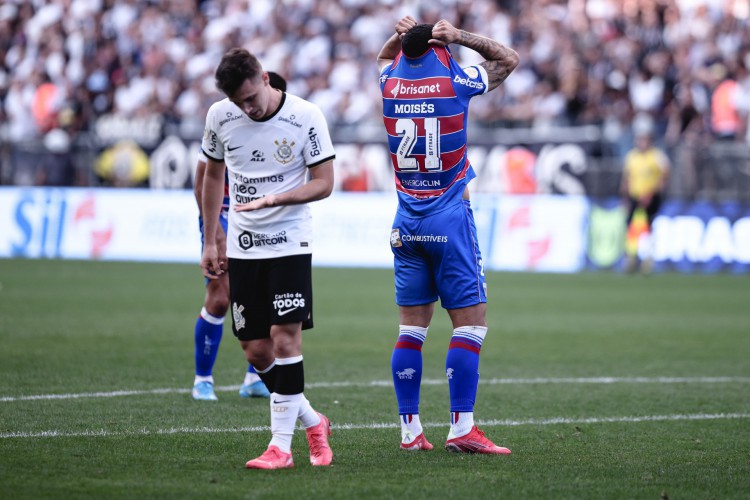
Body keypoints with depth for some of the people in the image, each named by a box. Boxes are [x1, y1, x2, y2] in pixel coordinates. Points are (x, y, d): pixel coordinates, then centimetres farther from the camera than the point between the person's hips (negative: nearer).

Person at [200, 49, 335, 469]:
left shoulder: (306, 117, -11)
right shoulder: (220, 116, 0)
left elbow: (324, 183, -9)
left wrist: (272, 199, -24)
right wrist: (210, 241, 11)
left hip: (290, 245, -4)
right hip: (242, 248, 4)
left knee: (285, 338, -14)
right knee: (257, 351, 3)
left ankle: (281, 444, -7)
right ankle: (313, 422, 23)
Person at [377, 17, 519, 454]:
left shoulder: (389, 82, 2)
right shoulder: (455, 81, -8)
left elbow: (384, 58, 29)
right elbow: (508, 58, 9)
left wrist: (401, 36, 9)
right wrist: (459, 36, -2)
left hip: (406, 221, 5)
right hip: (450, 218, -5)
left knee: (412, 328, 7)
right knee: (471, 324, -2)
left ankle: (410, 429, 6)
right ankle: (462, 427, -10)